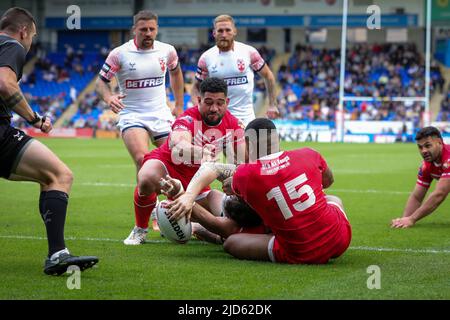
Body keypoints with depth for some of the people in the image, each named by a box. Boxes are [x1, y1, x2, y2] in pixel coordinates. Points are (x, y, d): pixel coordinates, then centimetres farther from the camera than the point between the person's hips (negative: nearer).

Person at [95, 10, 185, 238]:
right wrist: (108, 97, -25)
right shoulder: (119, 54, -8)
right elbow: (101, 82, -3)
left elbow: (175, 72, 23)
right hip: (132, 117, -4)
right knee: (145, 164, -25)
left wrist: (179, 105, 19)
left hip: (162, 115, 4)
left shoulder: (167, 51, 2)